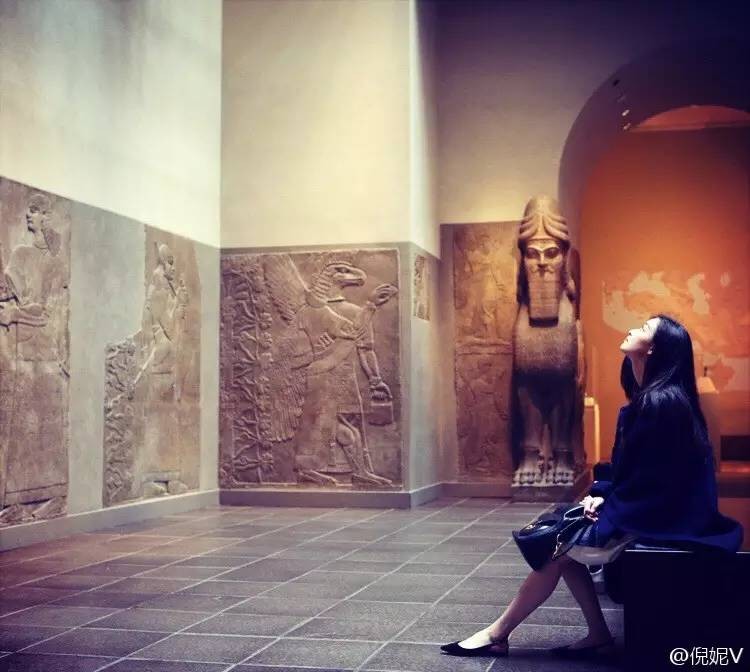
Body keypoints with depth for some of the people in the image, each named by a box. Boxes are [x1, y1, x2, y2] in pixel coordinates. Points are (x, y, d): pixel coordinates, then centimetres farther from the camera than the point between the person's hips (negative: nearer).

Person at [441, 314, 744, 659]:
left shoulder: (661, 401, -21)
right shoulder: (648, 396, 10)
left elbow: (648, 480, -21)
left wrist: (605, 511, -11)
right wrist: (603, 495, -1)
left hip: (660, 520, -9)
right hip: (649, 511, 9)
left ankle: (498, 634, 3)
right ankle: (597, 633, 7)